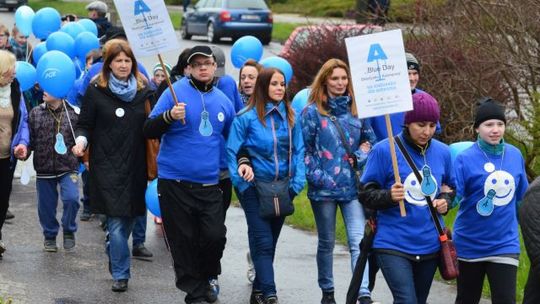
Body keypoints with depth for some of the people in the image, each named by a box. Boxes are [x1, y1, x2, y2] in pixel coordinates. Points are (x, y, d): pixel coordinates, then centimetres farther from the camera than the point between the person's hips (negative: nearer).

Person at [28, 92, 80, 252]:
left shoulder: (74, 113, -3)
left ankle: (69, 230, 6)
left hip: (68, 168, -2)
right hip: (44, 168, 2)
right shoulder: (35, 113, 2)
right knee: (45, 205, 8)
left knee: (71, 198, -19)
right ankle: (50, 236, 30)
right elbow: (30, 138, 6)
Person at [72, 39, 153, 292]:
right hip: (108, 165, -3)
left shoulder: (143, 88, 7)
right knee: (116, 221, -8)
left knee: (130, 216, 11)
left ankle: (114, 253, 39)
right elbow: (85, 124, 0)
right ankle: (120, 273, 2)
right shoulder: (96, 90, -2)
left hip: (135, 165, 3)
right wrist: (81, 140, -17)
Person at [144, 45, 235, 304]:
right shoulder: (176, 92, -5)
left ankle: (205, 279, 19)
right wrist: (169, 116, -25)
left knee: (215, 236, -7)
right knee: (183, 240, 1)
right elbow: (149, 131, -8)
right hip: (175, 182, -3)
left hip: (210, 183, 3)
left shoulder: (223, 101, 10)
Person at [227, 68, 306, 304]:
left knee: (270, 241, 12)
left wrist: (296, 184, -4)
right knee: (263, 241, -9)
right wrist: (242, 184, -13)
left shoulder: (290, 117, 4)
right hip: (256, 187, -5)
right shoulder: (246, 117, -9)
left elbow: (298, 152, 5)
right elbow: (232, 152, -7)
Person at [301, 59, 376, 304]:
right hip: (324, 189, -1)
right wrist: (316, 176, -10)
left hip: (352, 186, 1)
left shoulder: (356, 110, 6)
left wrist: (359, 158, -2)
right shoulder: (312, 111, -2)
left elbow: (370, 140, 16)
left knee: (358, 241, -10)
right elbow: (304, 148, -2)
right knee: (326, 242, 12)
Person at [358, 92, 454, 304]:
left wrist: (445, 200, -2)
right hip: (393, 246, -5)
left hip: (430, 245, 5)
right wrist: (389, 196, -25)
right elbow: (365, 194, -6)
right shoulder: (384, 150, -9)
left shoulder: (442, 152, 5)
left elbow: (450, 187, 20)